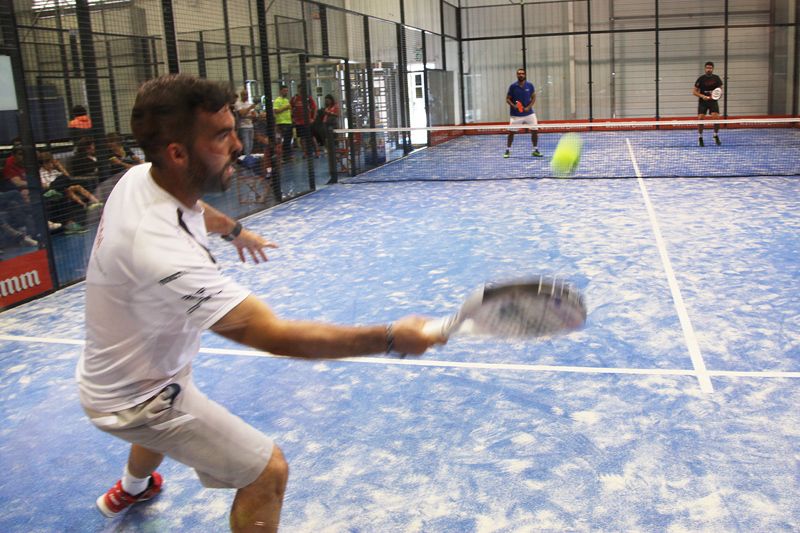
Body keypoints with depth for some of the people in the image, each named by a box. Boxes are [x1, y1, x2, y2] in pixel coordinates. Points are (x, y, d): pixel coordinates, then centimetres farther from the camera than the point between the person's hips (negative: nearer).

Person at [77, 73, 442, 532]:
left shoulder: (139, 177, -14)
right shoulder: (166, 255, -43)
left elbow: (191, 207, 14)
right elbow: (276, 335, -43)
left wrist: (233, 229, 30)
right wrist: (391, 338, -40)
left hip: (115, 369, 9)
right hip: (136, 397, -9)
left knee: (166, 427, 40)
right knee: (268, 470, -8)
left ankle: (130, 490, 73)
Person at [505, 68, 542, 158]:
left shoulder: (530, 85, 1)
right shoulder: (513, 86, -3)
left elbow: (534, 97, 5)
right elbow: (507, 99, 2)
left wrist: (529, 107, -10)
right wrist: (513, 105, -17)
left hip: (529, 113, 1)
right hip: (516, 115, -1)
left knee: (535, 131, -2)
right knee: (511, 132, -2)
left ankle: (535, 150, 12)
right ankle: (507, 151, 12)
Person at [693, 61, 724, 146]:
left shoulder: (716, 78, 0)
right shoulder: (701, 79, -6)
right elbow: (694, 91, -5)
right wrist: (702, 96, -20)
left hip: (713, 101, 1)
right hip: (703, 101, -1)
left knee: (716, 117, -14)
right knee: (700, 118, -13)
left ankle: (716, 136, 7)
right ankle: (700, 138, 4)